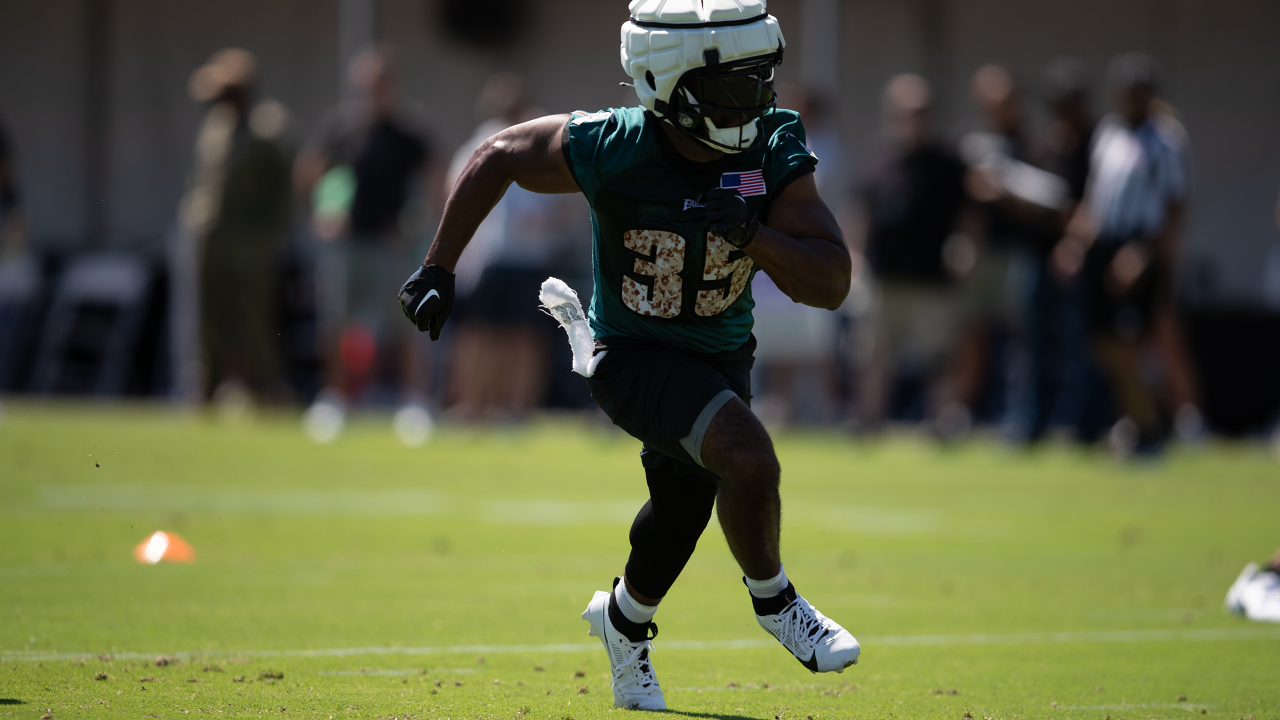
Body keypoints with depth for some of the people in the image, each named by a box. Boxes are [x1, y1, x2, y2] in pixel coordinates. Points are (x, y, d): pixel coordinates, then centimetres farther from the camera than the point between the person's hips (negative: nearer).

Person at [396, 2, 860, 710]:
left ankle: (625, 619, 52)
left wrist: (751, 234, -36)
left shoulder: (776, 153, -19)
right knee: (747, 458, -27)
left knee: (682, 514, 22)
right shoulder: (611, 149, -27)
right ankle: (773, 600, -1)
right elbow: (498, 157, -10)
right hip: (633, 353, -5)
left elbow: (830, 284, -20)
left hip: (720, 353, 5)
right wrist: (439, 269, -6)